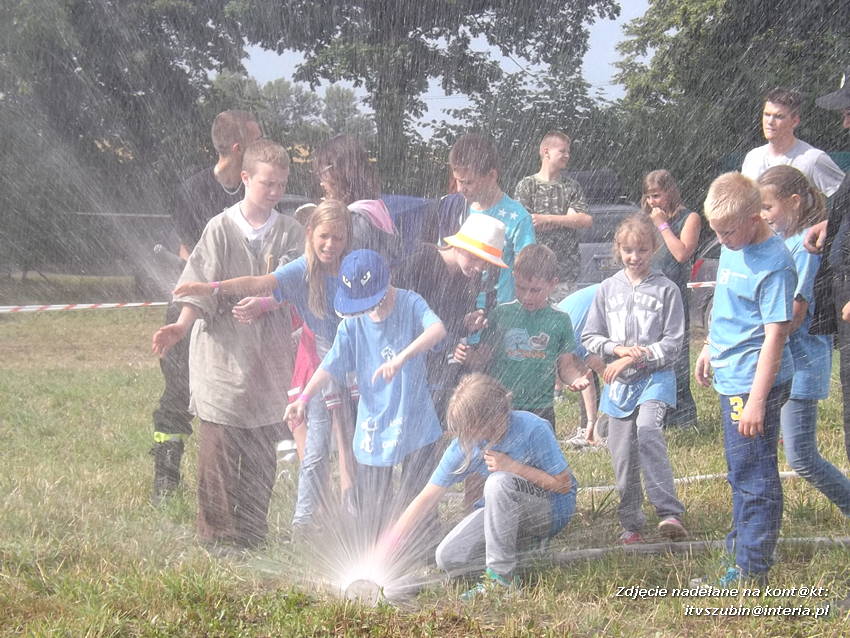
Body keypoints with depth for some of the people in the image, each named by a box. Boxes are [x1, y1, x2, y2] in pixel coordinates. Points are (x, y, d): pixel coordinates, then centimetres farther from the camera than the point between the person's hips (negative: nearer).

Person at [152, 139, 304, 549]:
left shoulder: (291, 233, 6)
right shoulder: (222, 228, -4)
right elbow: (200, 287, -8)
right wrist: (182, 326, -22)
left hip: (270, 357, 3)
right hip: (223, 352, -3)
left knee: (263, 450, 8)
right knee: (220, 449, -2)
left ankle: (252, 537, 19)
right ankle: (216, 537, 8)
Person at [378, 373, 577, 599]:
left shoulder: (532, 429, -25)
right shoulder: (465, 444, -12)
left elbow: (563, 485, -18)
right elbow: (427, 498, -11)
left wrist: (513, 467, -26)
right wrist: (388, 551, -16)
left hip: (552, 511, -5)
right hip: (508, 512, 5)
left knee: (499, 481, -35)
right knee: (447, 557, -14)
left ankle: (501, 576, -24)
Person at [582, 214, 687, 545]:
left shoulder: (666, 289, -1)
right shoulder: (607, 289, 8)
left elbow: (672, 342, -2)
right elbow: (589, 337, 10)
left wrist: (635, 358, -11)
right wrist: (617, 348, -8)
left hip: (655, 376, -4)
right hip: (618, 381, 4)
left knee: (648, 430, -28)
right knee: (623, 454, 5)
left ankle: (669, 513, -31)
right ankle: (631, 524, 18)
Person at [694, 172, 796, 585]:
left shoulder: (773, 263, -20)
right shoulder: (732, 248, 6)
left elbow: (775, 334, -22)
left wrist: (757, 399, -24)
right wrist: (710, 348, 28)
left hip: (755, 382, -9)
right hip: (730, 378, 9)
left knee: (753, 478, -2)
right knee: (741, 474, 22)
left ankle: (751, 572, 5)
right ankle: (741, 549, 36)